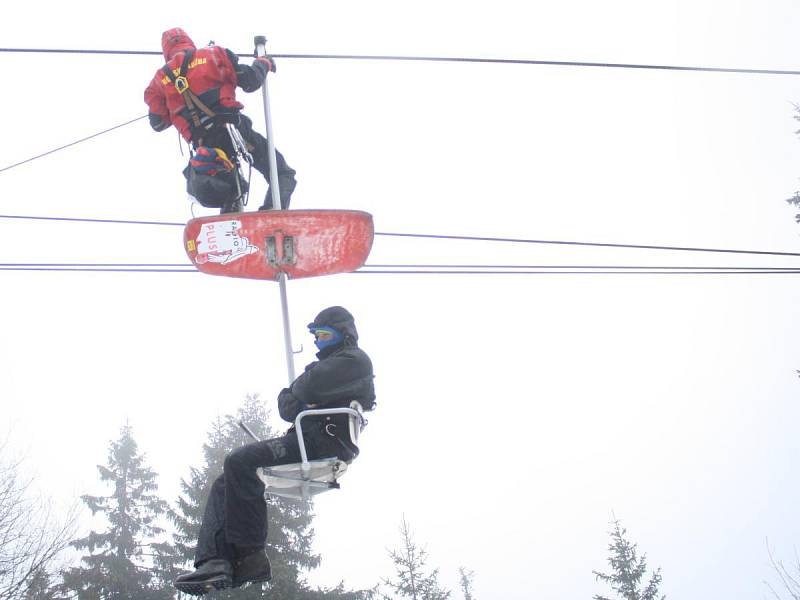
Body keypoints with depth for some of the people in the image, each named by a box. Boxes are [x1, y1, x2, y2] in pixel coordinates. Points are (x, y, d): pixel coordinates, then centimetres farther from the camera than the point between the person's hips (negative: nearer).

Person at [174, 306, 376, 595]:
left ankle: (250, 557, -27)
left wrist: (299, 389, 7)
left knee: (240, 462, -27)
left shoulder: (354, 360, 2)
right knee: (224, 484, -2)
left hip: (325, 441, -10)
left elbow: (307, 388, -16)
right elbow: (285, 405, 20)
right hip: (308, 441, 10)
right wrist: (298, 402, -3)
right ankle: (216, 562, -20)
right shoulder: (329, 364, 33)